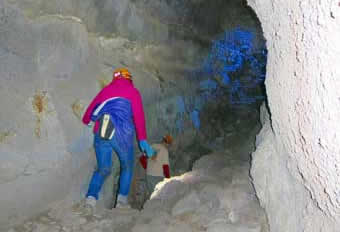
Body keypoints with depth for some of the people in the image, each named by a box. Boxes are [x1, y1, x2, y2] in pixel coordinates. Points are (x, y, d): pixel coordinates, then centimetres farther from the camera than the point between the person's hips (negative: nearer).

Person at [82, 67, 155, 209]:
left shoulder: (105, 90, 21)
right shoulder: (133, 91, 12)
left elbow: (91, 108, 22)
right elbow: (139, 115, 0)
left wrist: (86, 121, 44)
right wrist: (142, 140, -3)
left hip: (100, 134, 3)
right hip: (121, 134, -3)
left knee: (103, 169, 14)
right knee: (127, 167, 19)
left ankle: (91, 197, -6)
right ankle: (122, 200, 10)